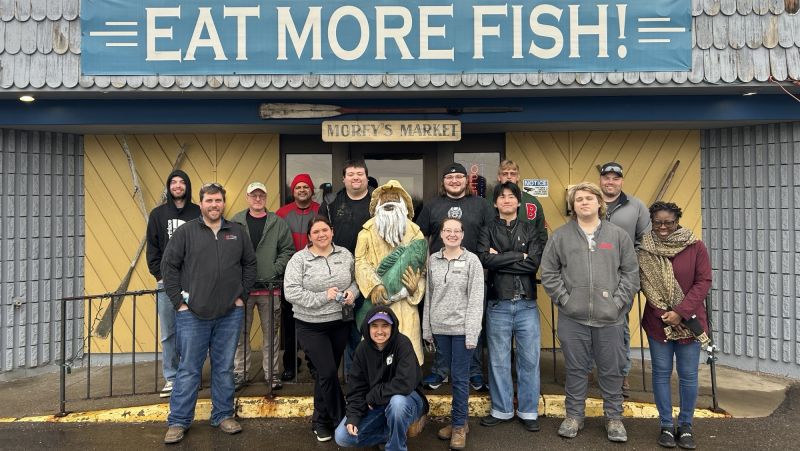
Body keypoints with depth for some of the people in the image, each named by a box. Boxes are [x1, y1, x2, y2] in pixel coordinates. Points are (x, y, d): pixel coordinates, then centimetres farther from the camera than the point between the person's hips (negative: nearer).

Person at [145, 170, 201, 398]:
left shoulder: (198, 213, 5)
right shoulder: (158, 214, 10)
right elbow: (152, 248, 8)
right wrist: (160, 275, -2)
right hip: (166, 282, 2)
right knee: (168, 334, 5)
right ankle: (171, 378, 13)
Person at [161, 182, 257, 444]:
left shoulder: (237, 233, 7)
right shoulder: (186, 232, -1)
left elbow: (250, 264, 12)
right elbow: (168, 266, -1)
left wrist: (242, 296, 5)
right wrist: (179, 301, -5)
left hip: (230, 314, 2)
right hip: (192, 314, -2)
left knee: (224, 368, 11)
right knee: (188, 370, 5)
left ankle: (223, 416, 25)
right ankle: (178, 422, 17)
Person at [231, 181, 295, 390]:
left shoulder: (278, 223, 4)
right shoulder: (235, 222, 4)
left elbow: (288, 250, 2)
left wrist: (276, 270, -9)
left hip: (270, 287, 0)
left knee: (271, 332, 7)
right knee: (240, 332, 7)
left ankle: (272, 373, 18)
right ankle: (239, 372, 21)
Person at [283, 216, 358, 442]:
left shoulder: (345, 255, 3)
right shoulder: (299, 259, -9)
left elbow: (355, 280, 14)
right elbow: (291, 292, -15)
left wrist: (352, 292, -8)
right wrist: (322, 297, -20)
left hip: (341, 324, 4)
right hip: (311, 326, -3)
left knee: (325, 373, 14)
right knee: (328, 373, -8)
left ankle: (320, 420, 32)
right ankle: (341, 421, 12)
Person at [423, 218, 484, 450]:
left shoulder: (472, 260, -4)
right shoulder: (433, 260, 6)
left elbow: (476, 299, -8)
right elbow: (428, 295, 9)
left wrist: (472, 332, -13)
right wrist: (427, 328, 7)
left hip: (462, 328, -3)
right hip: (440, 327, 3)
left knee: (460, 377, 3)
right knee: (452, 376, 13)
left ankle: (459, 425, 16)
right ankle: (459, 420, 27)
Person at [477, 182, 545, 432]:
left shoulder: (530, 229, 8)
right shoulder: (488, 231, 7)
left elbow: (535, 262, -8)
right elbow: (485, 259, -12)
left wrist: (501, 259, -9)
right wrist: (519, 255, -10)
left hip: (527, 303, 0)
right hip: (498, 304, 0)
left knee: (529, 359, 5)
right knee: (498, 360, 7)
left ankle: (529, 411, 19)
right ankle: (502, 410, 21)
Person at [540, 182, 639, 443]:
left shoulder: (618, 235, 5)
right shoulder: (561, 236, 3)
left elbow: (631, 273, 4)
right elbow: (548, 272, 2)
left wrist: (619, 301, -6)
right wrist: (564, 299, -6)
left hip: (610, 317, 1)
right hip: (572, 317, 0)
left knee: (612, 370, 10)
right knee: (575, 369, 10)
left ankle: (614, 417, 27)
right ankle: (574, 416, 25)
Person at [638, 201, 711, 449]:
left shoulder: (695, 247, -4)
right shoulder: (644, 251, -2)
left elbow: (704, 282, -7)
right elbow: (644, 285, -5)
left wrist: (681, 312, -14)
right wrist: (665, 314, -15)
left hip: (689, 322, 0)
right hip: (658, 323, 1)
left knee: (688, 375, 7)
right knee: (661, 373, 8)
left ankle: (686, 426, 24)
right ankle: (666, 425, 21)